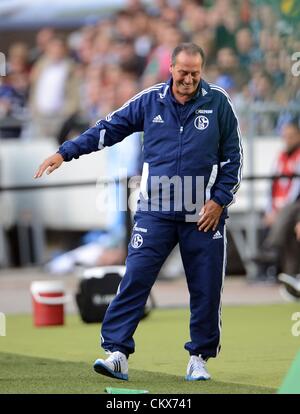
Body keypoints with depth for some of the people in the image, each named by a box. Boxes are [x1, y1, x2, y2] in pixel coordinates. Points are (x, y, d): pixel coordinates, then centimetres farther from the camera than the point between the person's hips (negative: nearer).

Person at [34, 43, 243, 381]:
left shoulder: (218, 102, 0)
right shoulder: (149, 101, 2)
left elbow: (233, 156, 4)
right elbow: (109, 129, 7)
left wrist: (219, 200, -5)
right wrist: (64, 153, 1)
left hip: (204, 214, 0)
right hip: (155, 212, 1)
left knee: (206, 289, 3)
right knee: (135, 280, -9)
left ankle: (200, 357, 17)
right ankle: (117, 353, -10)